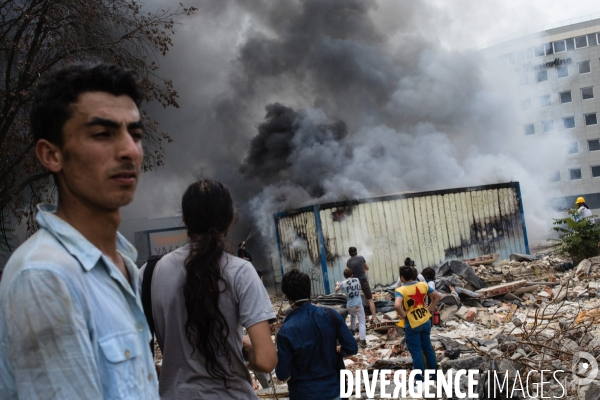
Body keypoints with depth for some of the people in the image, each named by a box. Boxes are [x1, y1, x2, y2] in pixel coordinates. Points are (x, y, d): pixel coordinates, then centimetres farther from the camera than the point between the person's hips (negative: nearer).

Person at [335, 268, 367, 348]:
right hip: (358, 305, -1)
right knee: (362, 322, -2)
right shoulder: (357, 280, 2)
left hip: (350, 306, 1)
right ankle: (363, 340, -15)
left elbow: (336, 290, 16)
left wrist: (337, 285, 38)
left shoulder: (343, 284, -3)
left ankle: (352, 329, 47)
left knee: (353, 315, 35)